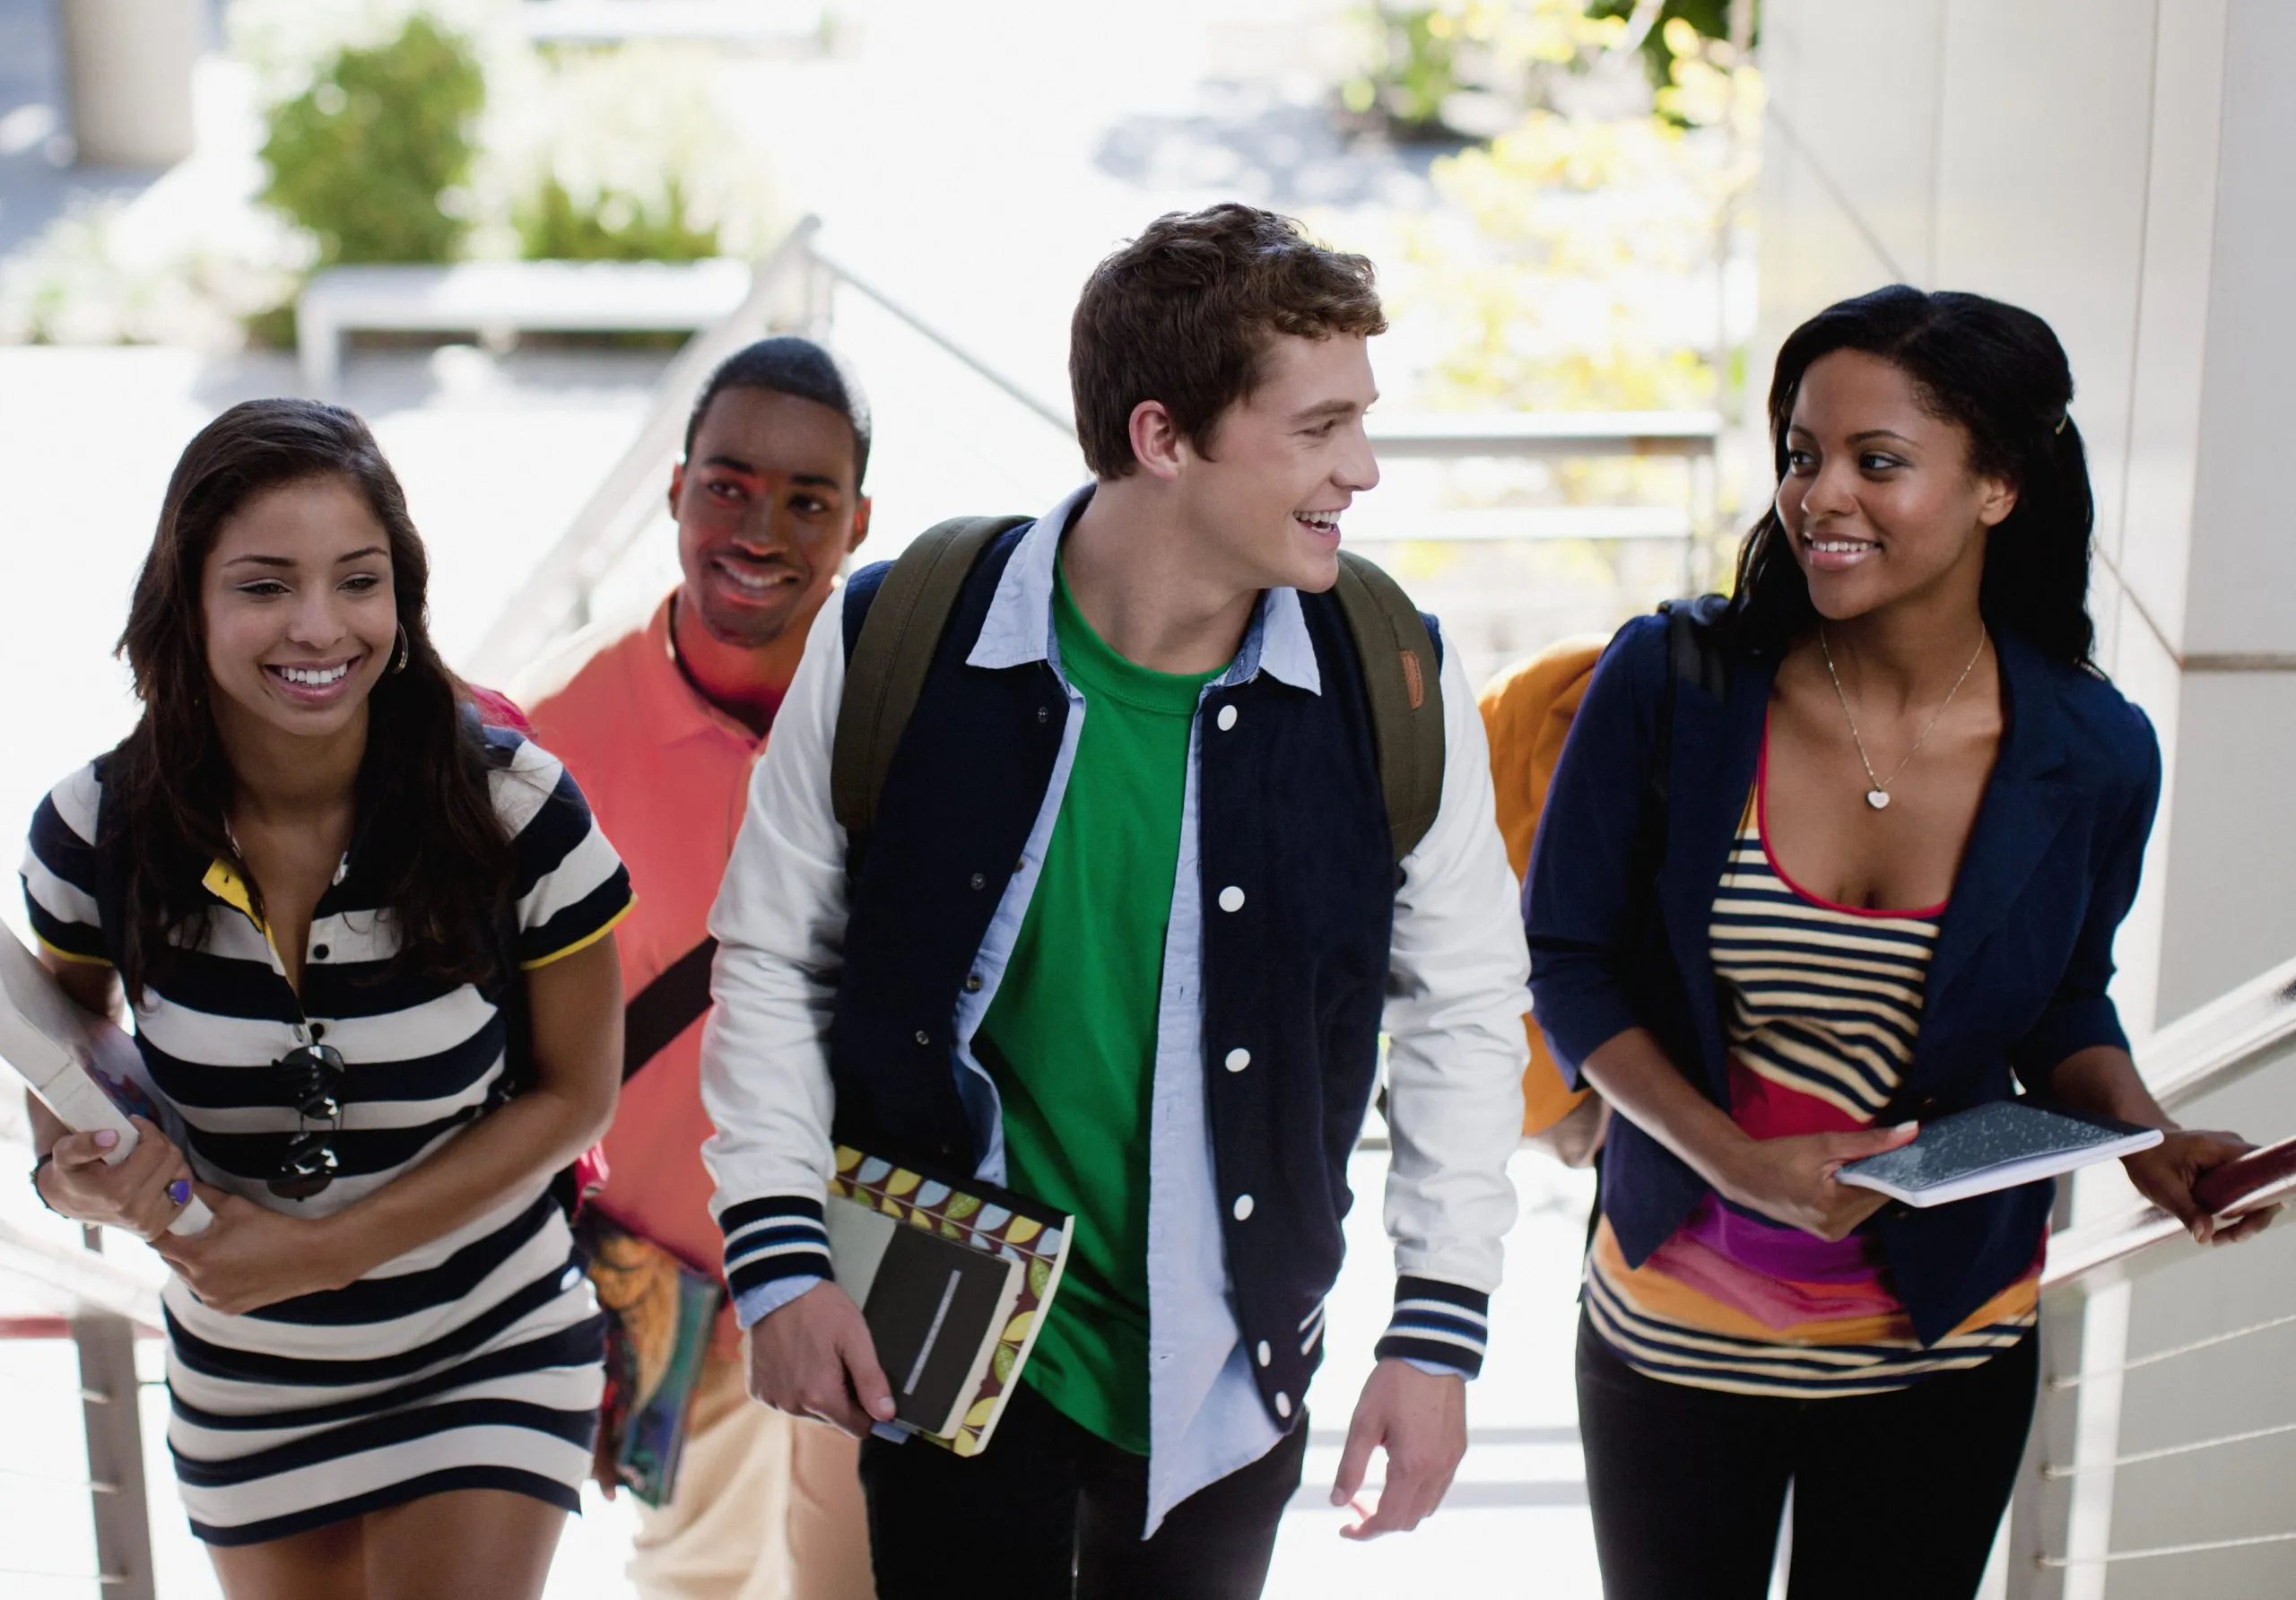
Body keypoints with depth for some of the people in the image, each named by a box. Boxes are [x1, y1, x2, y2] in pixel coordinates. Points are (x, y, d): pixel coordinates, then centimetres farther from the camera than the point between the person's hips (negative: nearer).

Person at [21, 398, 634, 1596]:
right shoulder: (98, 831, -16)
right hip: (243, 1381, 3)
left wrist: (327, 1248, -20)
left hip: (492, 1359, -2)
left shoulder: (513, 811, -22)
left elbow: (572, 1092, -12)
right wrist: (85, 1176, -23)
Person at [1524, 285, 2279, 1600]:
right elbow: (1569, 959, -7)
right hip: (1674, 1328, 0)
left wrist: (2144, 1134, -14)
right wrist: (1732, 1159, -20)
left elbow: (2065, 1000, 7)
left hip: (1943, 1350, 1)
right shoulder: (1670, 685, -15)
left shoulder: (2094, 754, -10)